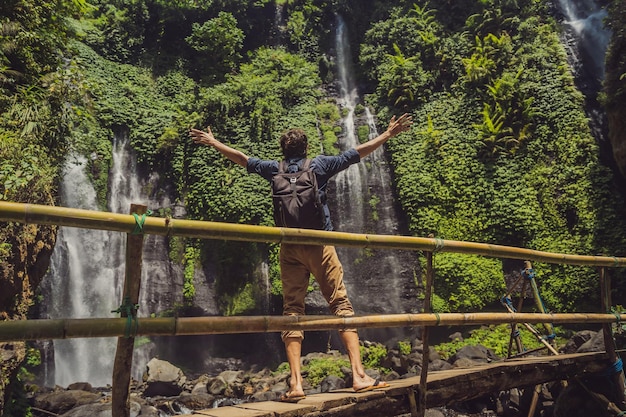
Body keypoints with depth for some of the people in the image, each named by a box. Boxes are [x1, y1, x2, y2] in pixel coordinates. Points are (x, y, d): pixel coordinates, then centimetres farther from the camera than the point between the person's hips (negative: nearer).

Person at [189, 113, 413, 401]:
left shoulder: (275, 170, 10)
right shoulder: (320, 165, 6)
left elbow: (242, 158, 20)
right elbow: (358, 152, 9)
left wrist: (212, 141, 34)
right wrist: (389, 134, 18)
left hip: (290, 247, 2)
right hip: (320, 244, -1)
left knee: (292, 310, 3)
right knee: (340, 304, 2)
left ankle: (296, 383, -3)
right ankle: (359, 375, -2)